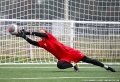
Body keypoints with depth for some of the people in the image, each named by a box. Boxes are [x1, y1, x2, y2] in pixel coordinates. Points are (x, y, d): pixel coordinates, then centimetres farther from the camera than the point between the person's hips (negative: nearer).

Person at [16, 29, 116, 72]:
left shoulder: (50, 36, -6)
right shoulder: (42, 43, 4)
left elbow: (43, 34, -24)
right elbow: (33, 43, -10)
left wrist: (29, 32, -27)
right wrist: (25, 37, -25)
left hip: (69, 52, -4)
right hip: (62, 57, 4)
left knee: (87, 59, -5)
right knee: (60, 65, -31)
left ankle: (107, 67, 4)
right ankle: (73, 65, -3)